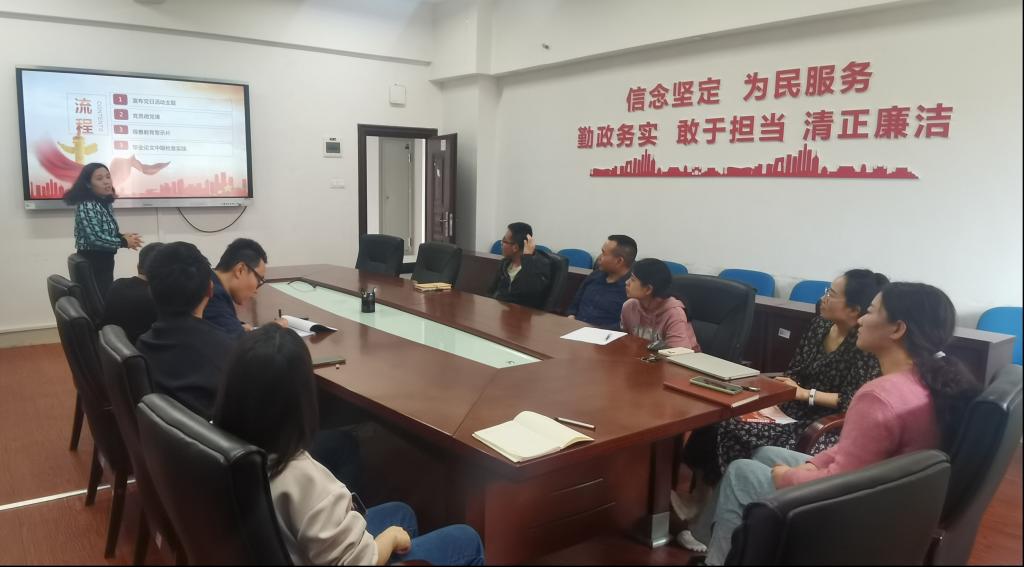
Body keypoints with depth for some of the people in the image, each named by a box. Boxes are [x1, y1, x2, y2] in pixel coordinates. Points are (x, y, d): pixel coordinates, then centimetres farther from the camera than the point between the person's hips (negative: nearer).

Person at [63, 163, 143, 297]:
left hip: (105, 260, 9)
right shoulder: (86, 206, -17)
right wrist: (124, 242, -16)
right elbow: (95, 238, -25)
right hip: (92, 262, -9)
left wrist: (123, 236, -2)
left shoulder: (106, 203, 9)